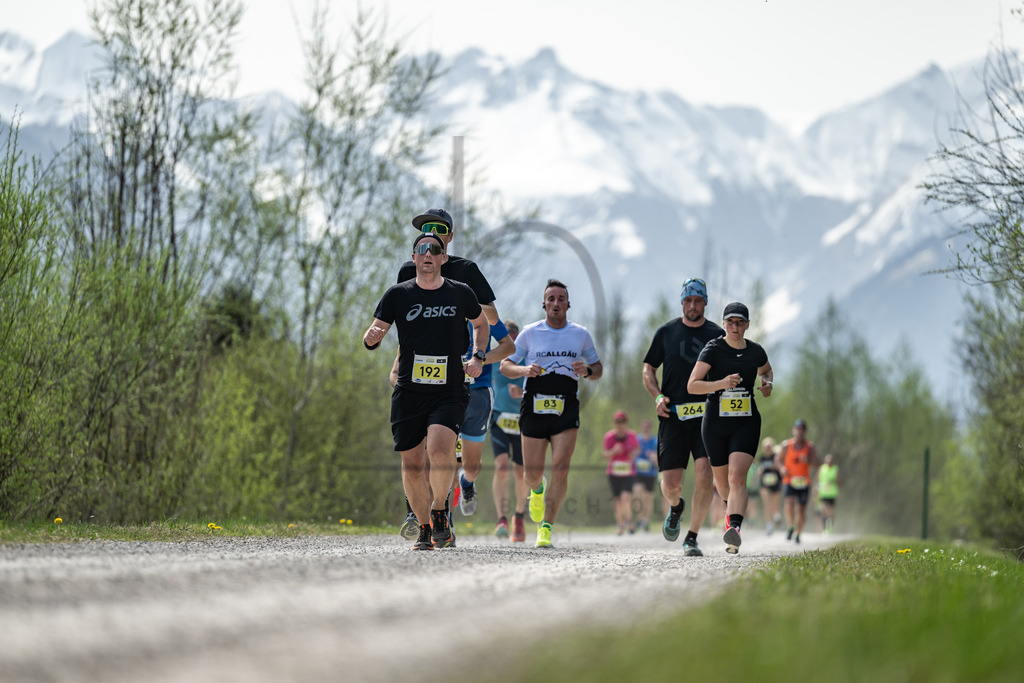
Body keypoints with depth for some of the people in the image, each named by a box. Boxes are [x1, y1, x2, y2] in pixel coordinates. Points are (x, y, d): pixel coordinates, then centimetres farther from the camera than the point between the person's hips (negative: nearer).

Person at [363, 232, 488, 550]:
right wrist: (372, 337, -18)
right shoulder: (398, 294, 3)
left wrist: (477, 358, 8)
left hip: (449, 392, -1)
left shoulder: (461, 293, 5)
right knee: (412, 464, 3)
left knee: (440, 449, -25)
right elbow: (374, 333, 6)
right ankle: (425, 528, 21)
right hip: (408, 392, 1)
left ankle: (439, 512, -2)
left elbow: (481, 323, 24)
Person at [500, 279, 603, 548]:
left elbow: (598, 369, 19)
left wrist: (587, 371, -5)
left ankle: (546, 528, -6)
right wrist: (525, 370, -12)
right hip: (534, 406, 0)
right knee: (532, 472, 3)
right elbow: (505, 365, 9)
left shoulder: (581, 334, 10)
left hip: (567, 407, 0)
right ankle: (538, 489, 41)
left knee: (560, 471, -13)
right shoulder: (530, 333, 6)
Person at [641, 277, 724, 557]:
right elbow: (648, 369, 14)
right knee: (670, 485, -3)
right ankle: (675, 508, 34)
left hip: (708, 417, -1)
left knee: (705, 478, -15)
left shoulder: (717, 335, 6)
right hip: (673, 416, 1)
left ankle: (692, 537, -1)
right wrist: (657, 396, -3)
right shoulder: (666, 332, 7)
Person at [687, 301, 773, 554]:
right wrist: (721, 383, -27)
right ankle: (731, 510, 45)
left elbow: (766, 370, 29)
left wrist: (767, 383, 6)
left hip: (747, 422, 0)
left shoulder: (756, 351, 5)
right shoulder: (713, 349, -6)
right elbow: (692, 385, -13)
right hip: (715, 423, 0)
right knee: (722, 480, 12)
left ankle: (734, 528, -31)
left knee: (737, 476, -19)